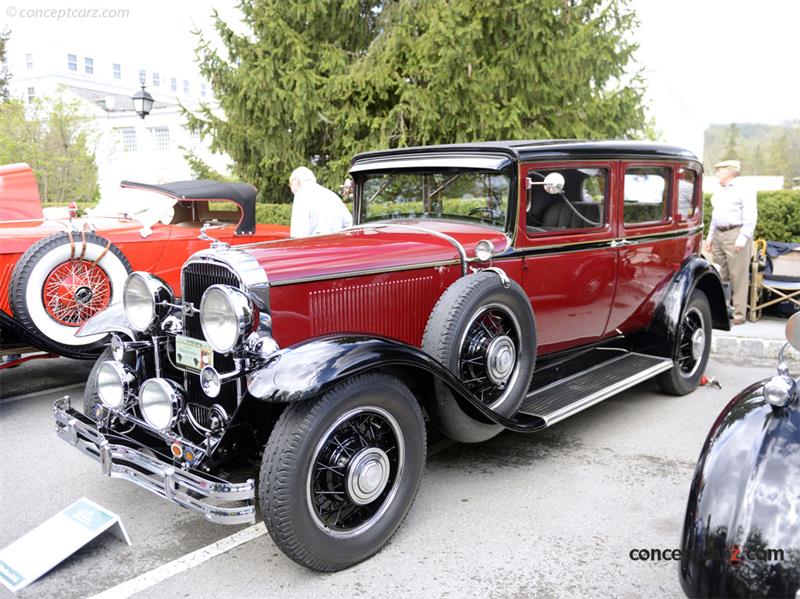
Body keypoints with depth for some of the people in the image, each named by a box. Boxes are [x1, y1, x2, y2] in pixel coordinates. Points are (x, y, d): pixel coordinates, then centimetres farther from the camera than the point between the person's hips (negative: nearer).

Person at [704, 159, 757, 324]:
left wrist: (743, 238, -19)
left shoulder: (743, 191, -6)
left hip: (736, 233, -8)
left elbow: (750, 216, -13)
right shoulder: (718, 192, 19)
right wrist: (710, 236, 22)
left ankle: (739, 314, -3)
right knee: (719, 275, 11)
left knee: (738, 276, -6)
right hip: (718, 235, 8)